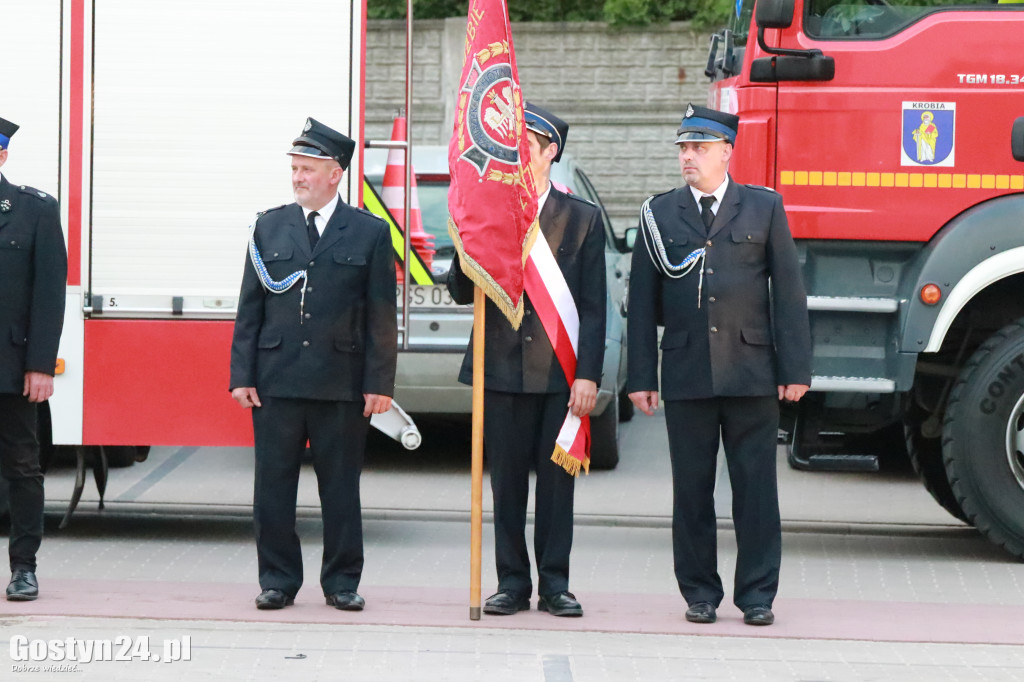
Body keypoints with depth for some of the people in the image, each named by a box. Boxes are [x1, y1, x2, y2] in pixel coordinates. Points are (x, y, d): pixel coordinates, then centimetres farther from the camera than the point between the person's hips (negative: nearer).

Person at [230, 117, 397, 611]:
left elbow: (381, 316, 2)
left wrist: (379, 384, -4)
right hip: (276, 381, 2)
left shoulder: (370, 233, 3)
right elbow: (250, 308, 9)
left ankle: (341, 581, 14)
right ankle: (278, 580, 12)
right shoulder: (269, 227, 10)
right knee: (273, 486, 4)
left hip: (342, 385, -2)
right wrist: (242, 376, 2)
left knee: (341, 488, 4)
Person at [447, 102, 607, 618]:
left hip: (560, 375, -1)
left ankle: (554, 584, 9)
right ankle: (512, 582, 11)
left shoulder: (582, 219, 4)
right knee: (507, 480, 4)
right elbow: (461, 293, 3)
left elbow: (593, 308, 1)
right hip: (502, 372, 1)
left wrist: (588, 376, -8)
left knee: (557, 478, 2)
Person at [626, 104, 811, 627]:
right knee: (691, 489, 3)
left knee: (755, 486, -1)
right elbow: (643, 300, 8)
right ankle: (699, 593, 12)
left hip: (751, 371, -1)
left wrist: (795, 368, -3)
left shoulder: (764, 208, 6)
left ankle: (757, 594, 5)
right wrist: (641, 376, 2)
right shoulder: (660, 213, 9)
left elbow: (788, 291, 4)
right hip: (686, 374, 1)